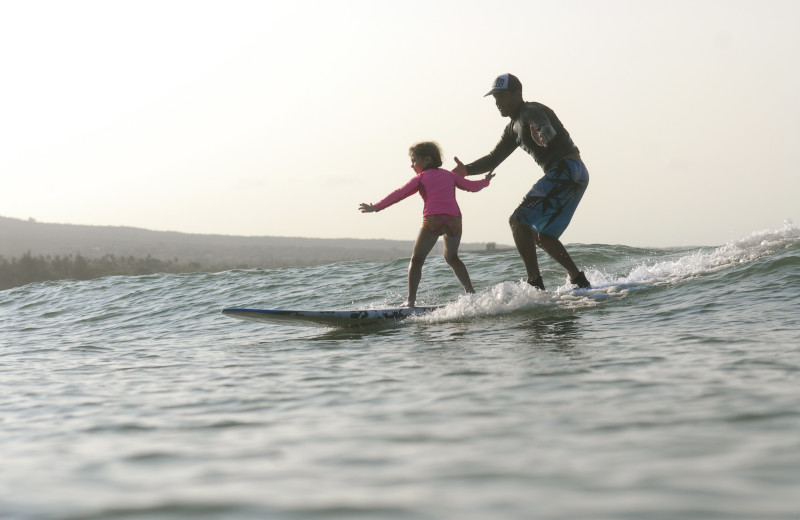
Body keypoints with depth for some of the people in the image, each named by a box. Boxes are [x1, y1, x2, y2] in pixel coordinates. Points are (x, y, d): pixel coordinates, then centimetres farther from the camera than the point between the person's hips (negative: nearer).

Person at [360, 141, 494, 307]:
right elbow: (473, 186, 30)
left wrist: (377, 207, 8)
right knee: (452, 258, 27)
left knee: (416, 260, 3)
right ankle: (471, 292, 20)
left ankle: (411, 300, -9)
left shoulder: (421, 178, 14)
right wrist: (486, 181, 51)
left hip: (432, 219, -4)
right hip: (454, 218, 4)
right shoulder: (449, 175, 24)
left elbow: (399, 194, 7)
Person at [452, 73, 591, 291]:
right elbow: (494, 158, 24)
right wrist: (466, 169, 10)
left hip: (567, 170, -10)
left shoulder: (531, 111, -9)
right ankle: (579, 281, 16)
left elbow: (547, 128, -31)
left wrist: (542, 136, -55)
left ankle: (535, 284, -21)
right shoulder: (514, 128, 21)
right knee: (541, 235, 17)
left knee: (518, 221, -16)